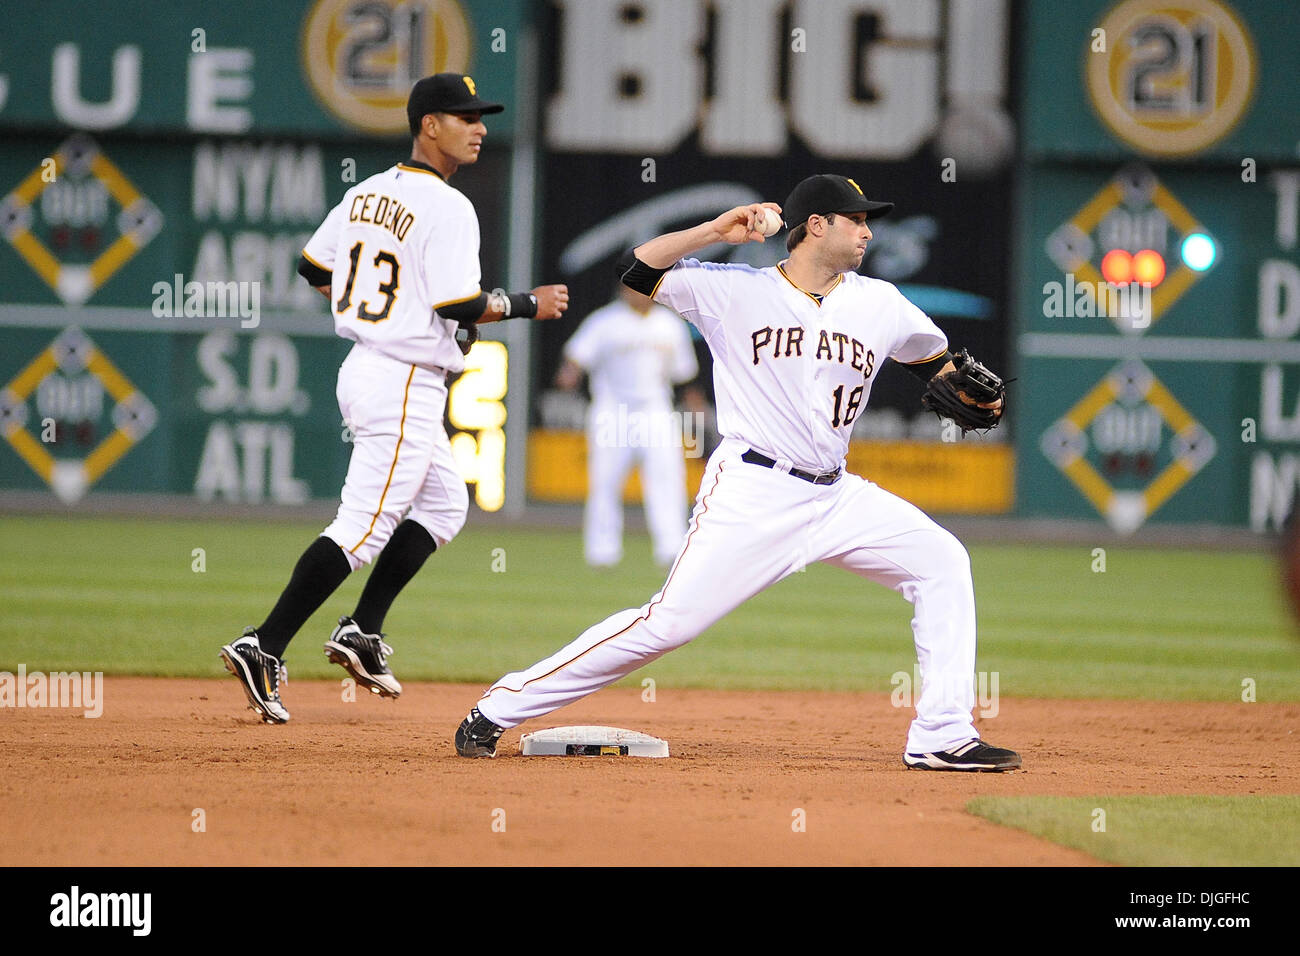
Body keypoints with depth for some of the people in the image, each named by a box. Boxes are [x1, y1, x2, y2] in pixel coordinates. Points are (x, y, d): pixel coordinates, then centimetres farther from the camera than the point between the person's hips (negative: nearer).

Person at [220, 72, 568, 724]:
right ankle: (264, 649, -11)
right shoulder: (446, 207, -17)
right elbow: (462, 307, -22)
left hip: (363, 369, 10)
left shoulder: (365, 194, 10)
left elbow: (313, 267, 18)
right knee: (362, 527, -7)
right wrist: (527, 305, -7)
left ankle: (363, 632, 17)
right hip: (408, 384, -10)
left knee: (444, 504, 21)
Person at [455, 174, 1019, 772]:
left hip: (835, 497, 5)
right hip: (750, 493, -5)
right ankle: (497, 711, -6)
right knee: (670, 621, -13)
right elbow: (638, 271, -5)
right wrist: (716, 231, -15)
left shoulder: (880, 304, 10)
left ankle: (942, 738, -6)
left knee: (943, 563, -7)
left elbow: (936, 361, 24)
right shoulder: (735, 290, -1)